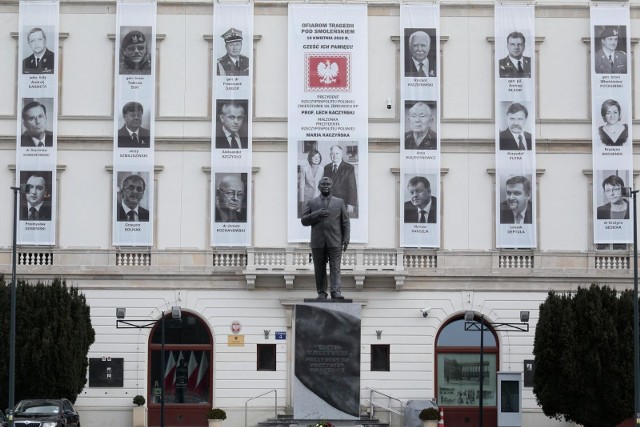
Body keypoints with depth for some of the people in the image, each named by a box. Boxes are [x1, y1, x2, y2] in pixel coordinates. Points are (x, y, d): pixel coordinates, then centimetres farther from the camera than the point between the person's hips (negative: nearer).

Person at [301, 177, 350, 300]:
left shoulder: (339, 202, 11)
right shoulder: (311, 203, 12)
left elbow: (345, 222, 9)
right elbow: (304, 220, 4)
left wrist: (346, 239, -2)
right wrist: (317, 214, -12)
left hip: (334, 242, -1)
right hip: (318, 242, 1)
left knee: (335, 268, -10)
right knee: (319, 269, 2)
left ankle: (336, 292, -17)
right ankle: (321, 293, 8)